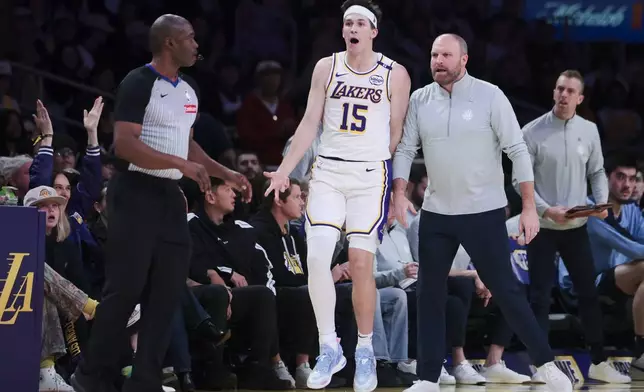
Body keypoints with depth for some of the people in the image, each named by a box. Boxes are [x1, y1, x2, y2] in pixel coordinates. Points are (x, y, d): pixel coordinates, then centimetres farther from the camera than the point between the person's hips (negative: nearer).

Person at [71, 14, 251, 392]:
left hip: (171, 195, 8)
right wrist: (181, 164, -25)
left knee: (167, 293, 4)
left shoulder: (189, 89, 14)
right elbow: (125, 145, -21)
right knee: (126, 289, -8)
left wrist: (225, 173, 18)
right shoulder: (139, 84, -12)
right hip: (137, 193, -8)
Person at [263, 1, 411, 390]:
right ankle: (329, 348, 1)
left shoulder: (394, 74, -1)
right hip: (328, 171, 2)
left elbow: (396, 133, 4)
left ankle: (365, 351, 10)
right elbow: (310, 123, 6)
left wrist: (396, 184, 3)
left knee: (361, 264, -5)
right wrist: (285, 169, 0)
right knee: (316, 258, -11)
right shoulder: (327, 67, 5)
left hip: (371, 174, -2)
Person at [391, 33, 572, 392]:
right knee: (429, 294, 4)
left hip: (484, 213, -4)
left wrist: (529, 207, -11)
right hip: (436, 214, 4)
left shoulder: (489, 96, -8)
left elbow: (518, 151, -8)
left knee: (505, 290, -3)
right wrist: (400, 193, -12)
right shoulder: (420, 100, 2)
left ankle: (546, 363, 10)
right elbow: (406, 150, 5)